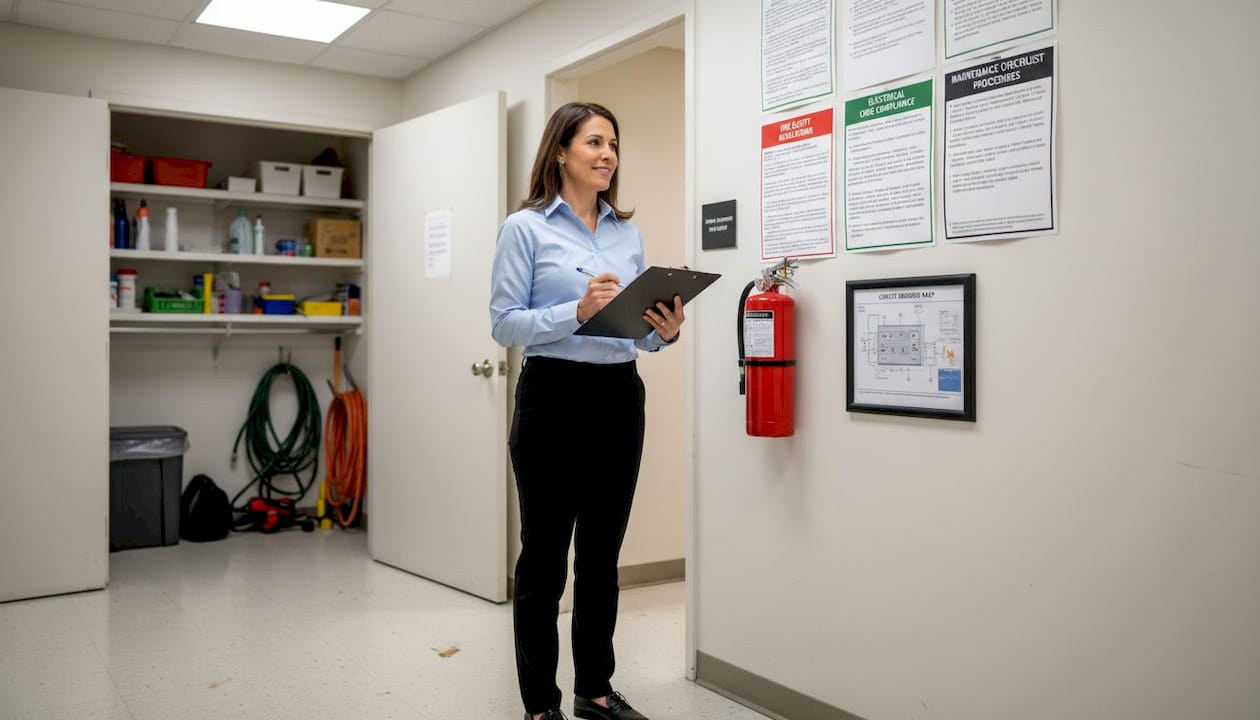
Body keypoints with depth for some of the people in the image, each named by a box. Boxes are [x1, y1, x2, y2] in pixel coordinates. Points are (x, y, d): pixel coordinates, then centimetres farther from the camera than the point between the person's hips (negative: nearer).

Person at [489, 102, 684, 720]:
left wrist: (664, 332, -7)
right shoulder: (525, 228, -3)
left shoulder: (629, 233, 13)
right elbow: (504, 324, -9)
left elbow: (638, 329, 15)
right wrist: (576, 311, -23)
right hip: (554, 398, -5)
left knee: (601, 555, 14)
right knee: (544, 558, 4)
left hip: (620, 400, 6)